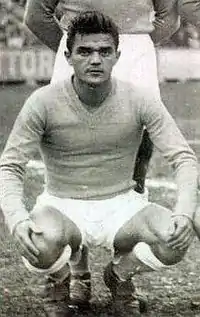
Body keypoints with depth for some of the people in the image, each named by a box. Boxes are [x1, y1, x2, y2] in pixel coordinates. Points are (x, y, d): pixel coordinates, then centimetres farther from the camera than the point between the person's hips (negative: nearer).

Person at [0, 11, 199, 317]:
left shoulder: (140, 99, -10)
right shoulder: (44, 102, -14)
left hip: (121, 204, 2)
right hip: (62, 206, -2)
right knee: (41, 247, -37)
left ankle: (119, 274, 8)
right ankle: (62, 279, 5)